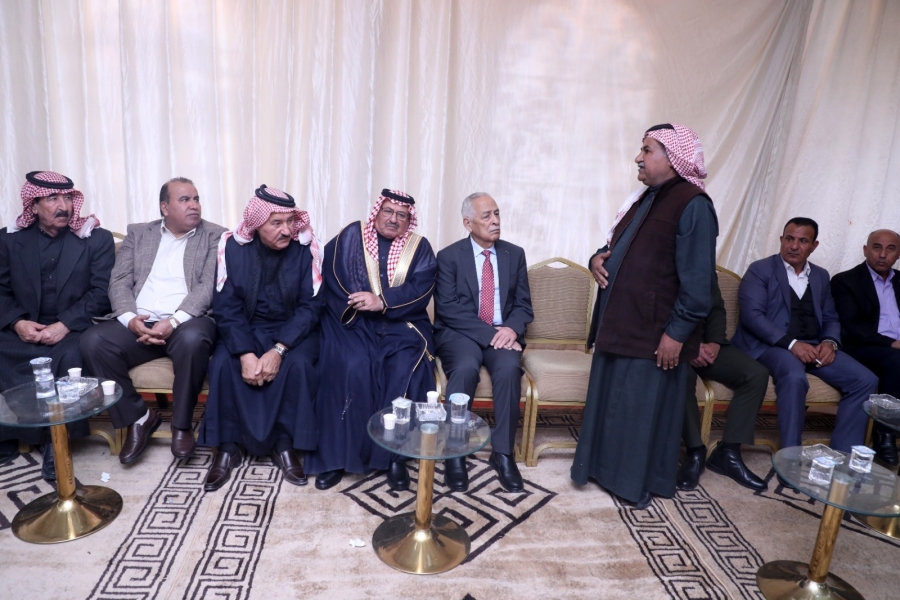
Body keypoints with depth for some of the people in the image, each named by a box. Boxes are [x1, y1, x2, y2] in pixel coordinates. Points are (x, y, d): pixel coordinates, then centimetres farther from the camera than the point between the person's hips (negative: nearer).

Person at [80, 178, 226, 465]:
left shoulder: (214, 236, 6)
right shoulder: (137, 234, 16)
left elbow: (209, 286, -6)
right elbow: (120, 281, 7)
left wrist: (173, 322, -19)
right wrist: (130, 318, -13)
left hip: (186, 323, -3)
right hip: (138, 324, 4)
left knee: (193, 338, -36)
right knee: (93, 340, -23)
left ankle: (182, 423, -14)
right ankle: (137, 416, -4)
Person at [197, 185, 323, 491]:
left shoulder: (306, 249, -11)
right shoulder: (233, 247, -8)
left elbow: (310, 306, -13)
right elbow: (226, 307, -10)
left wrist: (278, 350, -25)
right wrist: (246, 353, -25)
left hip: (293, 331, -1)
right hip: (244, 329, 1)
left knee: (298, 364, -30)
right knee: (223, 364, -26)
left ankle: (285, 445, -10)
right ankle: (228, 446, -7)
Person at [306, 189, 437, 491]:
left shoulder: (419, 247, 9)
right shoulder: (351, 235, 8)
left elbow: (421, 290, -6)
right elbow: (329, 275, -4)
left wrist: (382, 302, -22)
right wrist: (361, 302, -19)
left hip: (400, 324, 1)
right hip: (353, 322, 0)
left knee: (406, 370, -27)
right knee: (352, 368, -28)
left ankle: (394, 453, -13)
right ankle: (336, 454, -15)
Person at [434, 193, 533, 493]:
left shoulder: (515, 254, 10)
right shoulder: (449, 256, 0)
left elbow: (523, 305, 8)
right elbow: (447, 308, -10)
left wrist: (511, 328, -15)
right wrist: (489, 333, -20)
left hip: (503, 333, 2)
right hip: (460, 333, -2)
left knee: (509, 367, -30)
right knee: (466, 367, -34)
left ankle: (502, 452, -19)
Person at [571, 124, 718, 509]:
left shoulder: (693, 205, -14)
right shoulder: (645, 198, 13)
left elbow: (697, 279, -17)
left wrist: (677, 333, -18)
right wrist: (598, 259, 1)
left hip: (654, 331, -8)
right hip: (620, 322, 9)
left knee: (643, 406, 5)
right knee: (608, 399, 16)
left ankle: (638, 482, 24)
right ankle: (605, 467, 33)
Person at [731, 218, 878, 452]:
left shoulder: (821, 276, 20)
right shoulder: (760, 270, 0)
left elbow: (830, 318, 18)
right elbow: (752, 315, -13)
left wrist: (830, 342, -6)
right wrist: (791, 343, -22)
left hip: (813, 346, 7)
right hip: (771, 344, -6)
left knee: (866, 380, -11)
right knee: (795, 377, -36)